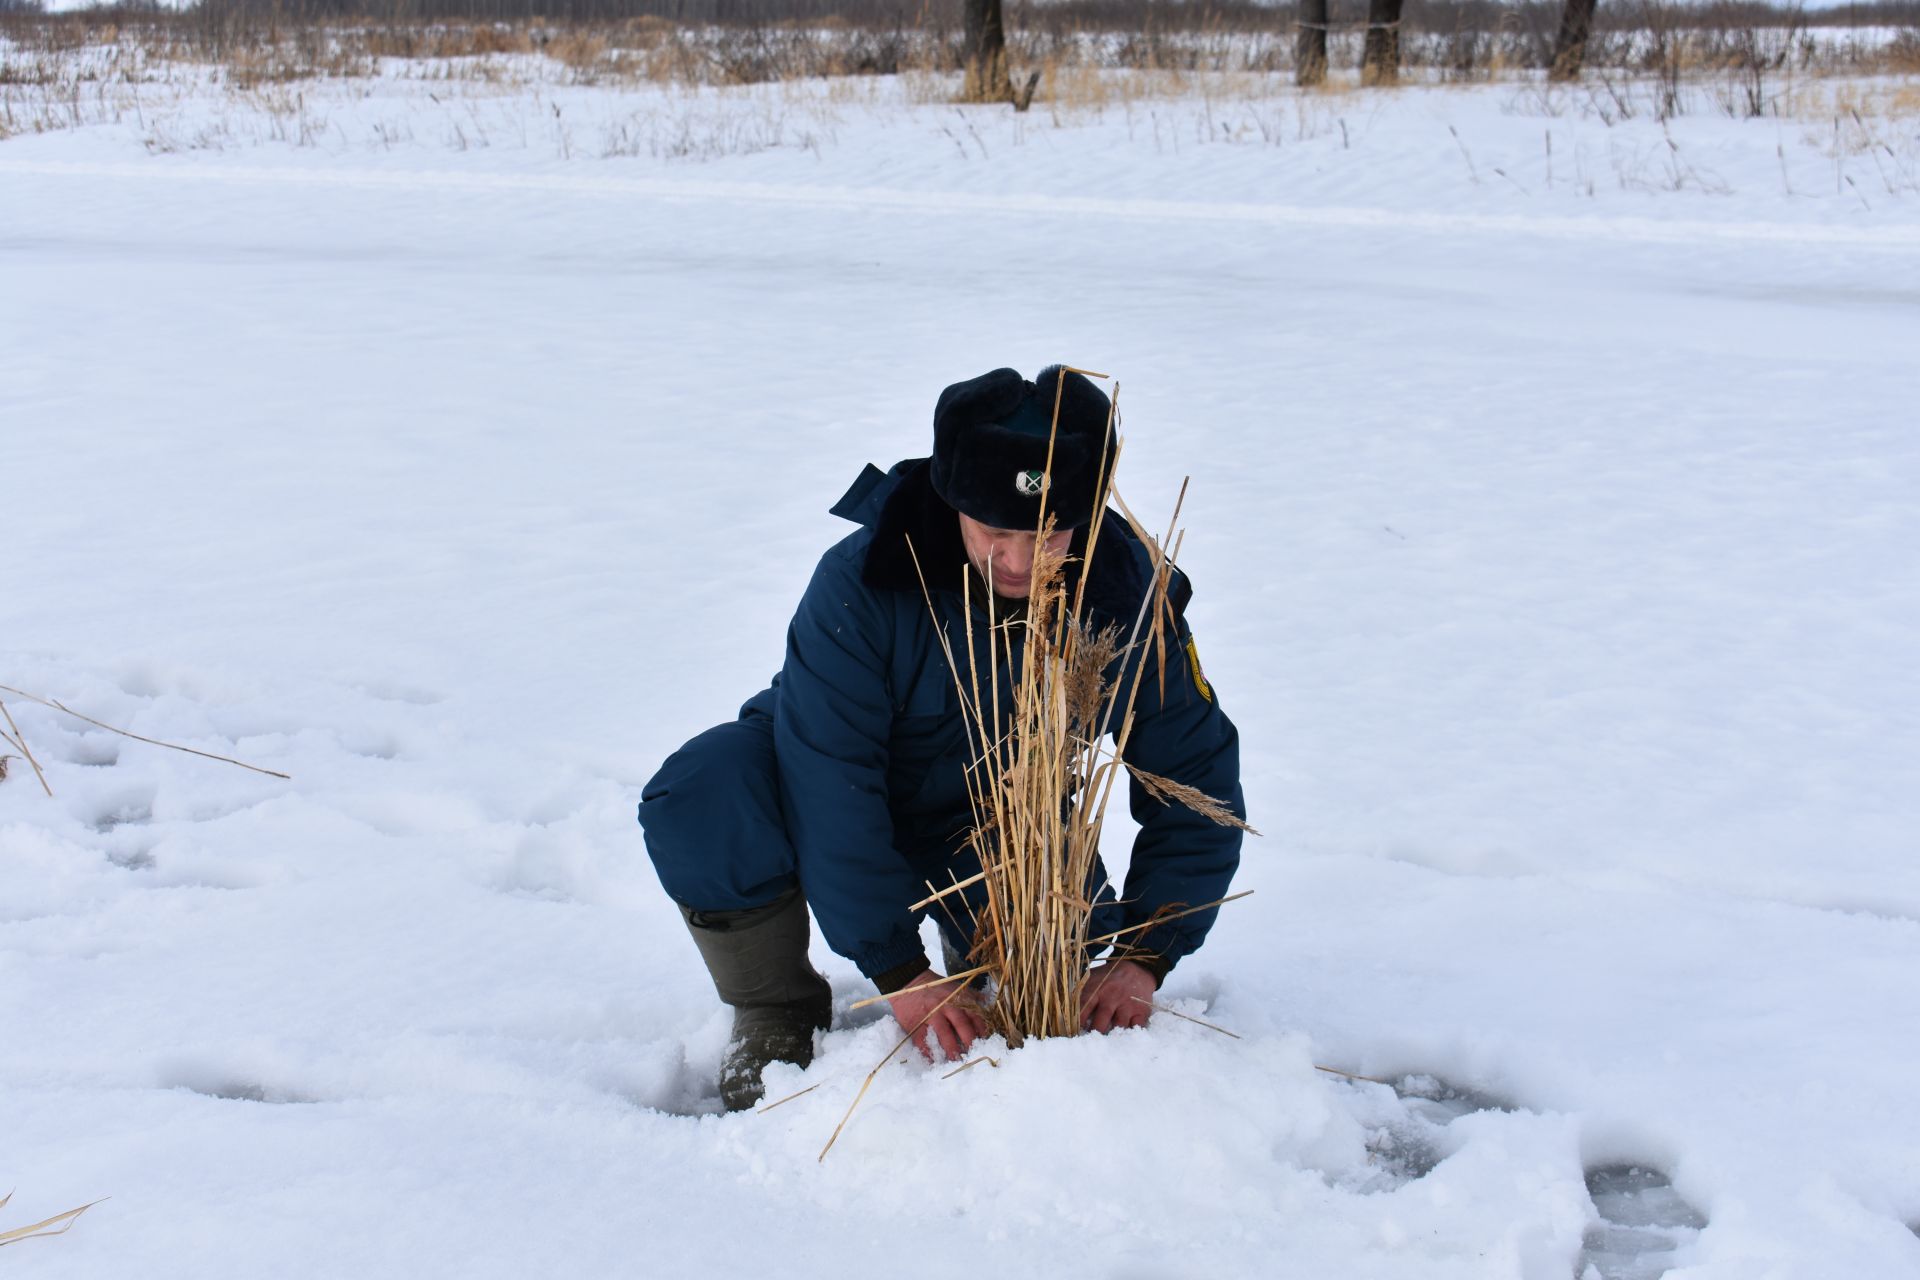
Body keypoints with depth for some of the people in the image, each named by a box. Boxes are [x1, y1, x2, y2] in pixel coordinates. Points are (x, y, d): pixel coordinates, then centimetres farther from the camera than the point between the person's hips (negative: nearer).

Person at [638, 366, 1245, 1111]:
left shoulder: (1128, 602, -24)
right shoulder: (860, 583, -33)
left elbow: (1197, 788, -17)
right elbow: (831, 787, -32)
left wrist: (1144, 957, -26)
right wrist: (897, 966, -34)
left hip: (988, 821, 3)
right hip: (818, 772, -2)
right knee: (698, 806, -32)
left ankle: (980, 947, 18)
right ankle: (778, 1015, -6)